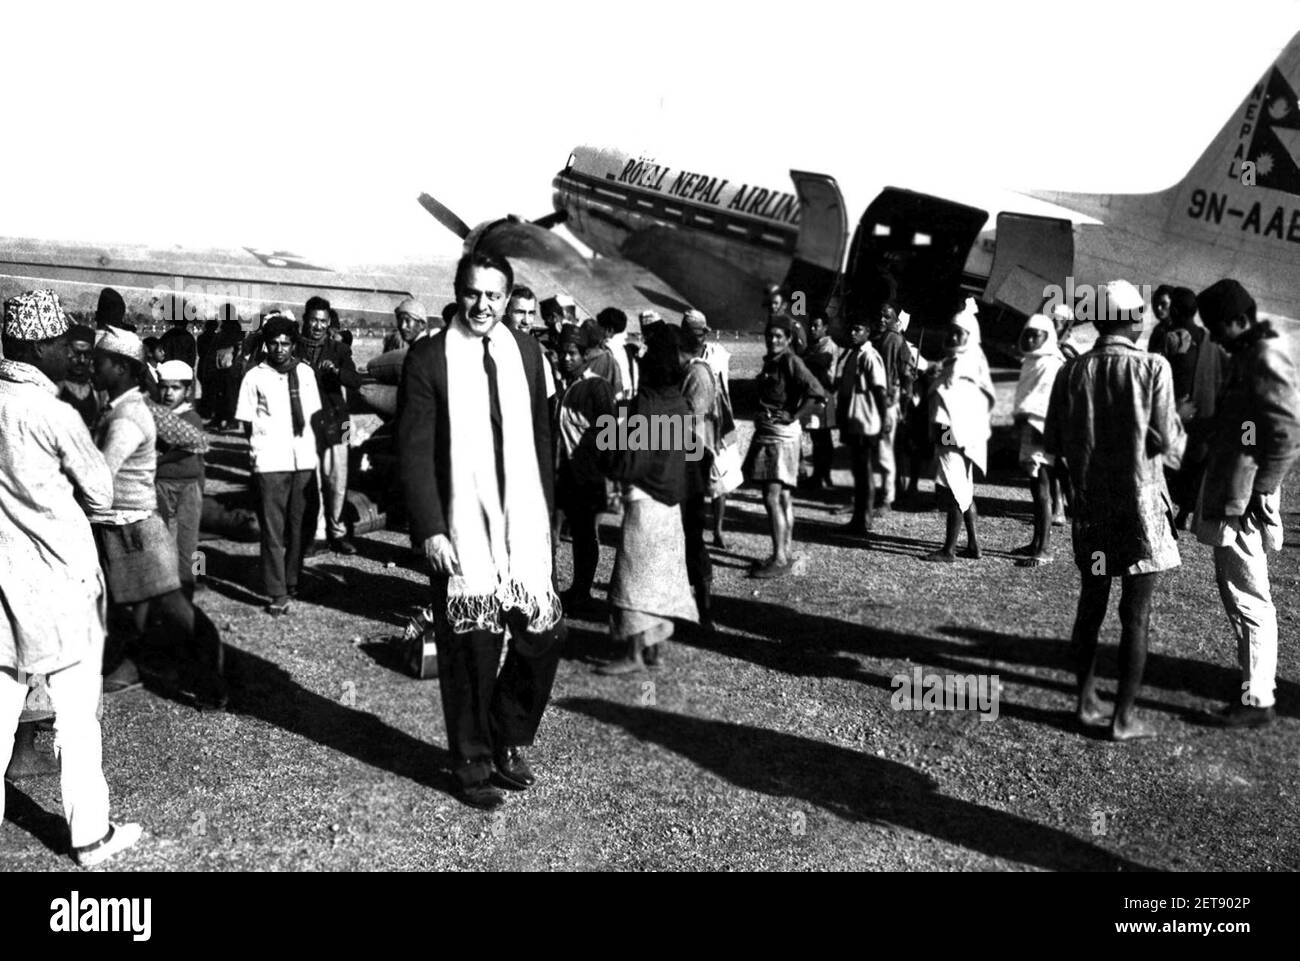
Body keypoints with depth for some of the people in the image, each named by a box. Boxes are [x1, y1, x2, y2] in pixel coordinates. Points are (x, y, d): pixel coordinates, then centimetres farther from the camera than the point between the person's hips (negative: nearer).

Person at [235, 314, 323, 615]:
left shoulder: (305, 372, 9)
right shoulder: (255, 377, 0)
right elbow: (247, 421, 4)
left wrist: (314, 450, 9)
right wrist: (259, 449, -3)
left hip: (304, 460, 3)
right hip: (271, 464, -3)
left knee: (299, 526, 10)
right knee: (273, 530, -1)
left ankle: (293, 583, 25)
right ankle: (277, 594, 3)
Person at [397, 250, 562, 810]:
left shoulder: (526, 353, 8)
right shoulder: (428, 359, -5)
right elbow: (413, 452, -8)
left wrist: (546, 512, 10)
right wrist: (429, 531, -14)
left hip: (524, 527, 4)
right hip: (461, 532, -4)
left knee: (543, 636, 6)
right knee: (470, 650, 5)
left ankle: (508, 741, 30)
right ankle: (472, 765, 25)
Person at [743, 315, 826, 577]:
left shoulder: (791, 362, -13)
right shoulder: (769, 361, 12)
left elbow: (817, 395, -23)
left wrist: (792, 418, -17)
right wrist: (762, 417, 13)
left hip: (782, 434, -9)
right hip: (766, 431, 9)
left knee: (772, 498, -11)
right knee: (782, 498, 13)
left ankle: (780, 558, -7)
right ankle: (785, 554, 20)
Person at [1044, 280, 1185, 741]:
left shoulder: (1072, 370, 0)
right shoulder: (1153, 367, -10)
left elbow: (1053, 443, 1)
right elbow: (1167, 443, -12)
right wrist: (1178, 434, 10)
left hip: (1090, 505, 4)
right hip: (1141, 506, -4)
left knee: (1091, 605, 15)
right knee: (1136, 615, 4)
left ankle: (1087, 702, 21)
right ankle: (1124, 717, 10)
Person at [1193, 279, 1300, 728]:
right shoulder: (1246, 355, 15)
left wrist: (1259, 492, -17)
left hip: (1242, 506, -10)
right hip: (1227, 500, 10)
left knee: (1248, 601, -2)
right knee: (1240, 596, 17)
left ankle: (1257, 700, 8)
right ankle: (1253, 685, 28)